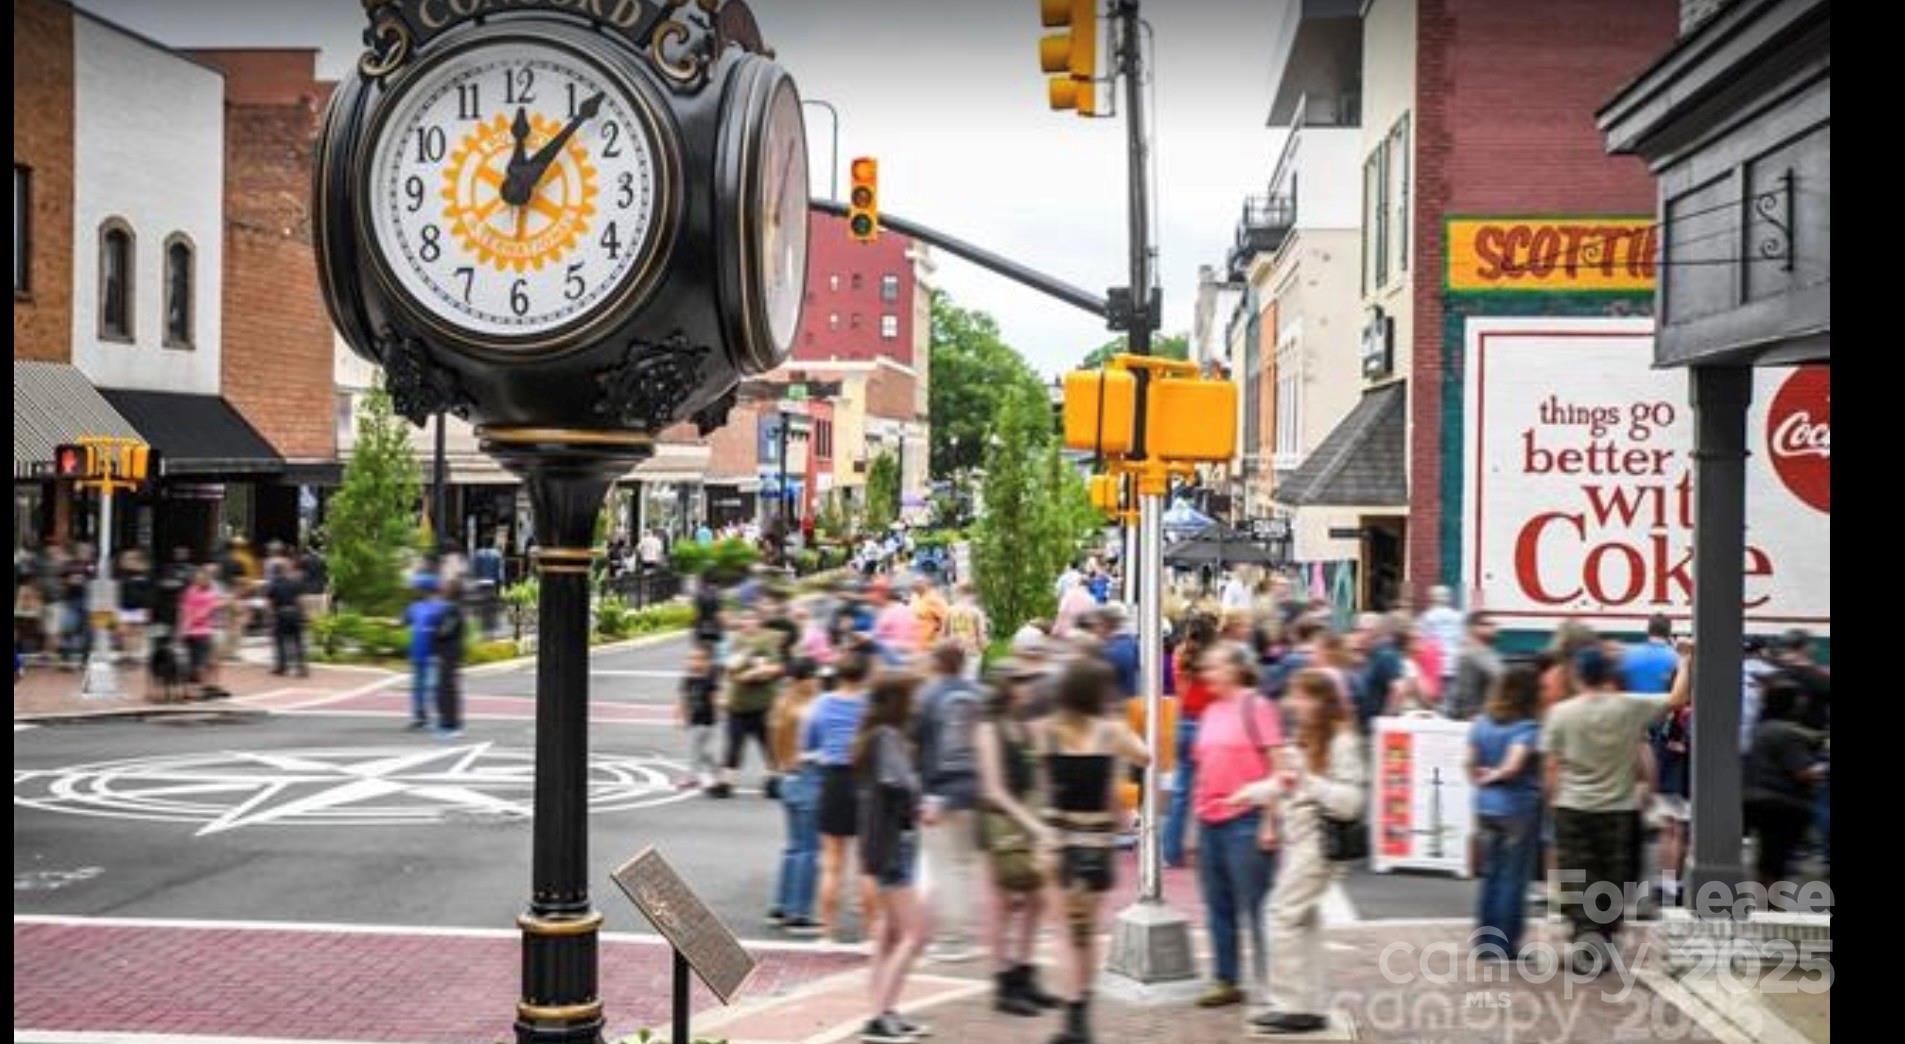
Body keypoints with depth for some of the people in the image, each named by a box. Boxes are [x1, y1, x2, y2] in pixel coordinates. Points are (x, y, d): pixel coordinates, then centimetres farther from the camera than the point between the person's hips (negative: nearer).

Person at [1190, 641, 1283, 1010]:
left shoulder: (1256, 707, -7)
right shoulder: (1210, 712, 14)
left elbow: (1277, 766, -10)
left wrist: (1271, 821, -15)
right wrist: (1196, 821, 17)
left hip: (1246, 820, -7)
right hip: (1210, 822, 7)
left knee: (1256, 907, -2)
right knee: (1218, 907, 11)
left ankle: (1268, 983, 5)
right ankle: (1227, 981, 20)